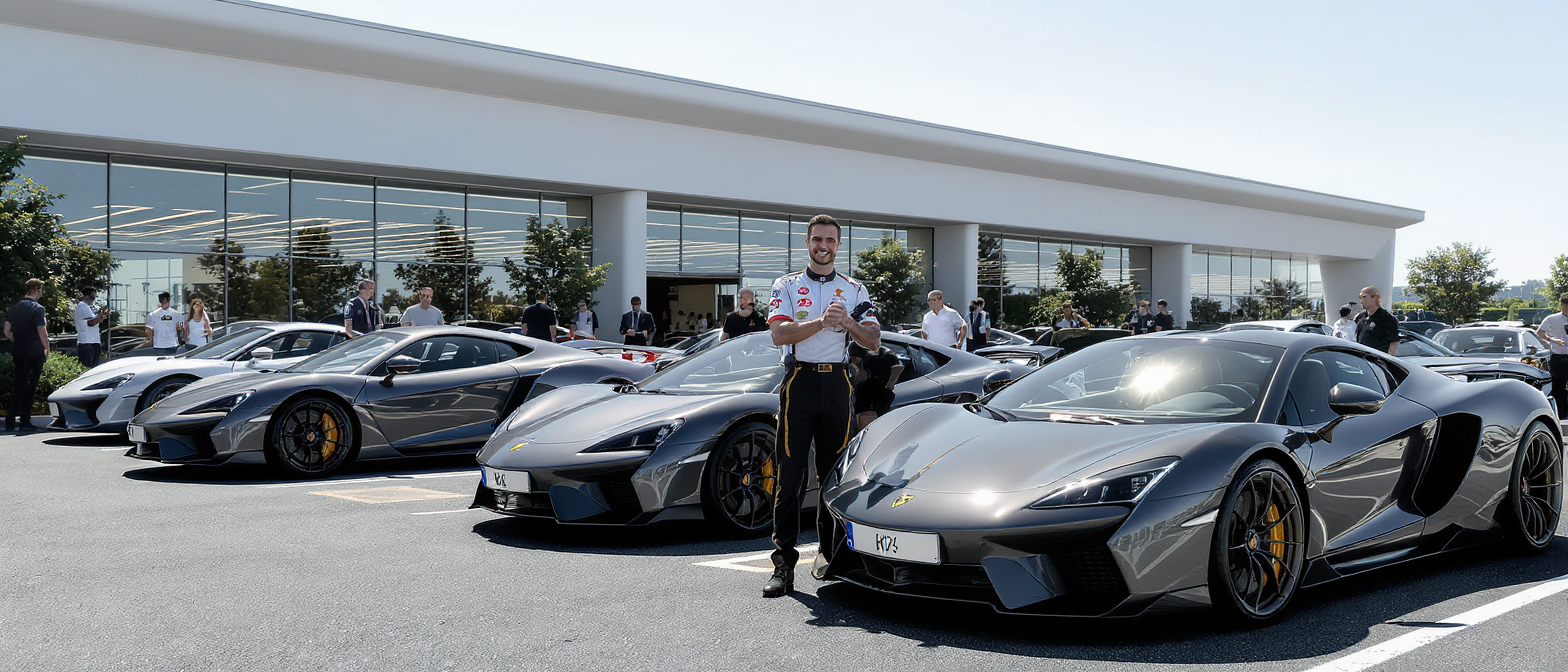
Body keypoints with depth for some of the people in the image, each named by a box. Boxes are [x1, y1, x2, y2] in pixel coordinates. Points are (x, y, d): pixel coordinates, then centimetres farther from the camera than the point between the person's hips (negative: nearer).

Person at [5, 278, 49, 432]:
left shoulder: (14, 308, 9)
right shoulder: (37, 308, -12)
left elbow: (7, 332, 13)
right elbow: (42, 332, -17)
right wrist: (47, 349, -3)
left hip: (17, 352, 6)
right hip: (34, 353, -6)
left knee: (17, 385, 14)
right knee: (29, 387, 0)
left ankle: (10, 421, 15)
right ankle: (24, 422, 1)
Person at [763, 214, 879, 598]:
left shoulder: (855, 290, 14)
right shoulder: (787, 286, 9)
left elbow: (874, 342, 5)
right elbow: (779, 334, -7)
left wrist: (848, 323, -14)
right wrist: (821, 321, -20)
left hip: (837, 384, 2)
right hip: (799, 382, -2)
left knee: (834, 475, 6)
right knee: (790, 477, -6)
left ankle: (829, 553, 18)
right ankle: (784, 563, -6)